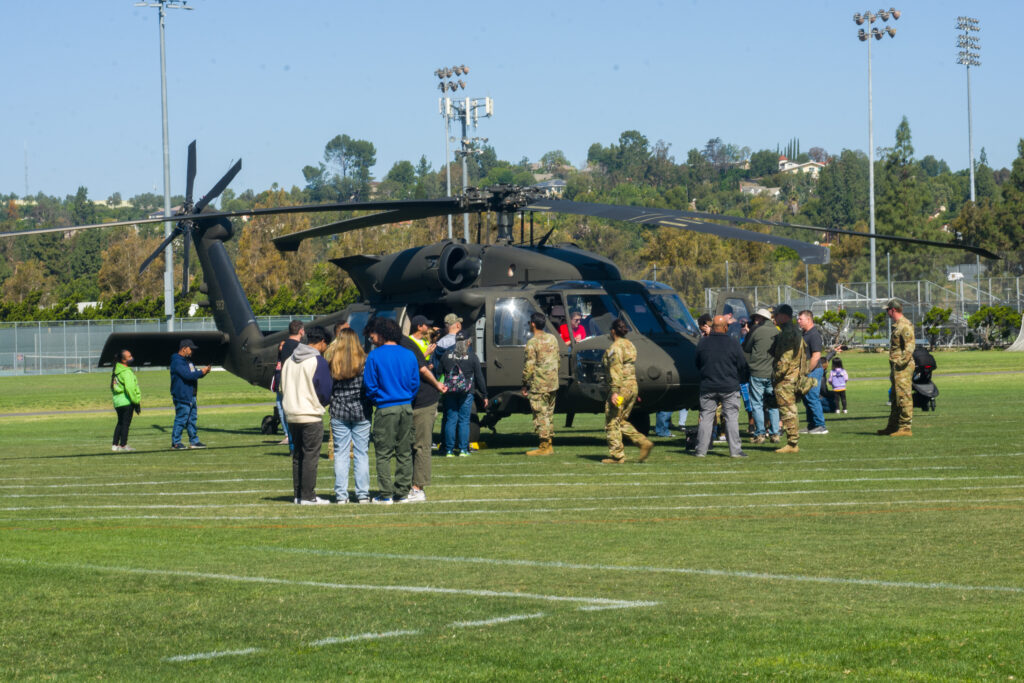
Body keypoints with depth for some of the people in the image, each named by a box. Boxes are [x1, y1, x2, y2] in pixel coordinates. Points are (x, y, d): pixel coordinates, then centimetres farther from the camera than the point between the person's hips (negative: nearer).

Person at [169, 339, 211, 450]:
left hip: (191, 396, 10)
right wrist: (201, 372, -16)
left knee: (192, 419, 13)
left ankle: (194, 441, 19)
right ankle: (175, 443, -2)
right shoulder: (177, 362, -15)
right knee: (181, 419, -7)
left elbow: (194, 373, 21)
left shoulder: (187, 361, 19)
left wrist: (204, 371, 2)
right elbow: (187, 375, -25)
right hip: (182, 397, -10)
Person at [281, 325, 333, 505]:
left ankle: (298, 495, 15)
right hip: (311, 416, -7)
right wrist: (325, 402, 11)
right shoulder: (318, 362, -11)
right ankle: (308, 496, -4)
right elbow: (325, 391, -9)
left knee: (297, 456, 13)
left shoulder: (289, 360, 11)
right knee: (311, 456, -3)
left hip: (291, 415, 7)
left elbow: (282, 387, 15)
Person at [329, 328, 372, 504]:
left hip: (338, 412, 1)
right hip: (360, 411, -1)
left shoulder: (332, 363, -3)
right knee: (361, 453, 6)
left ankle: (341, 495, 3)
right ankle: (362, 494, 5)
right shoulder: (364, 361, -6)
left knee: (340, 453, 6)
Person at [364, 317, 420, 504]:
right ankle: (402, 492, 12)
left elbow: (370, 385, -6)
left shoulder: (375, 356, -8)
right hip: (406, 408, 4)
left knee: (383, 454, 2)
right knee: (405, 453, 10)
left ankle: (386, 494, -1)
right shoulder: (409, 355, 5)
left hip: (385, 409, -4)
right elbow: (415, 383, 7)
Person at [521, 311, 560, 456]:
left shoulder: (532, 343, -14)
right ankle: (548, 445, 18)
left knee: (540, 416, -3)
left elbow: (529, 367, -16)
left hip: (538, 385, -8)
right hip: (553, 384, 8)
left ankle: (544, 447, -3)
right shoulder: (552, 339, 9)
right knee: (549, 414, 15)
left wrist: (525, 384, -6)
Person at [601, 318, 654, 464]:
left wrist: (614, 391, -24)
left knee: (612, 423, 1)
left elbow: (615, 371, -20)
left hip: (621, 387, -9)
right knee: (622, 421, 18)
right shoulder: (630, 345, 15)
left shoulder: (615, 348, -12)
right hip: (633, 386, 9)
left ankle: (617, 456, 2)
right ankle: (644, 442, 4)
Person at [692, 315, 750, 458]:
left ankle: (701, 450, 6)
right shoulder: (733, 344, -7)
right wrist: (743, 380, 17)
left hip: (708, 387, 2)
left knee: (706, 417, 7)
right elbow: (743, 366, -2)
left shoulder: (702, 343, 1)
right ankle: (735, 450, -1)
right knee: (731, 417, 2)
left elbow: (697, 364, 12)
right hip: (729, 387, -2)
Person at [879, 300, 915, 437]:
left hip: (903, 367, -11)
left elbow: (910, 345, -21)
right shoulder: (897, 325, 19)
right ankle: (893, 426, 22)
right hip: (896, 366, 11)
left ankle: (905, 427, -10)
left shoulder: (905, 325, -13)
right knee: (896, 398, 15)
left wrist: (902, 361, -25)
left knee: (904, 397, -10)